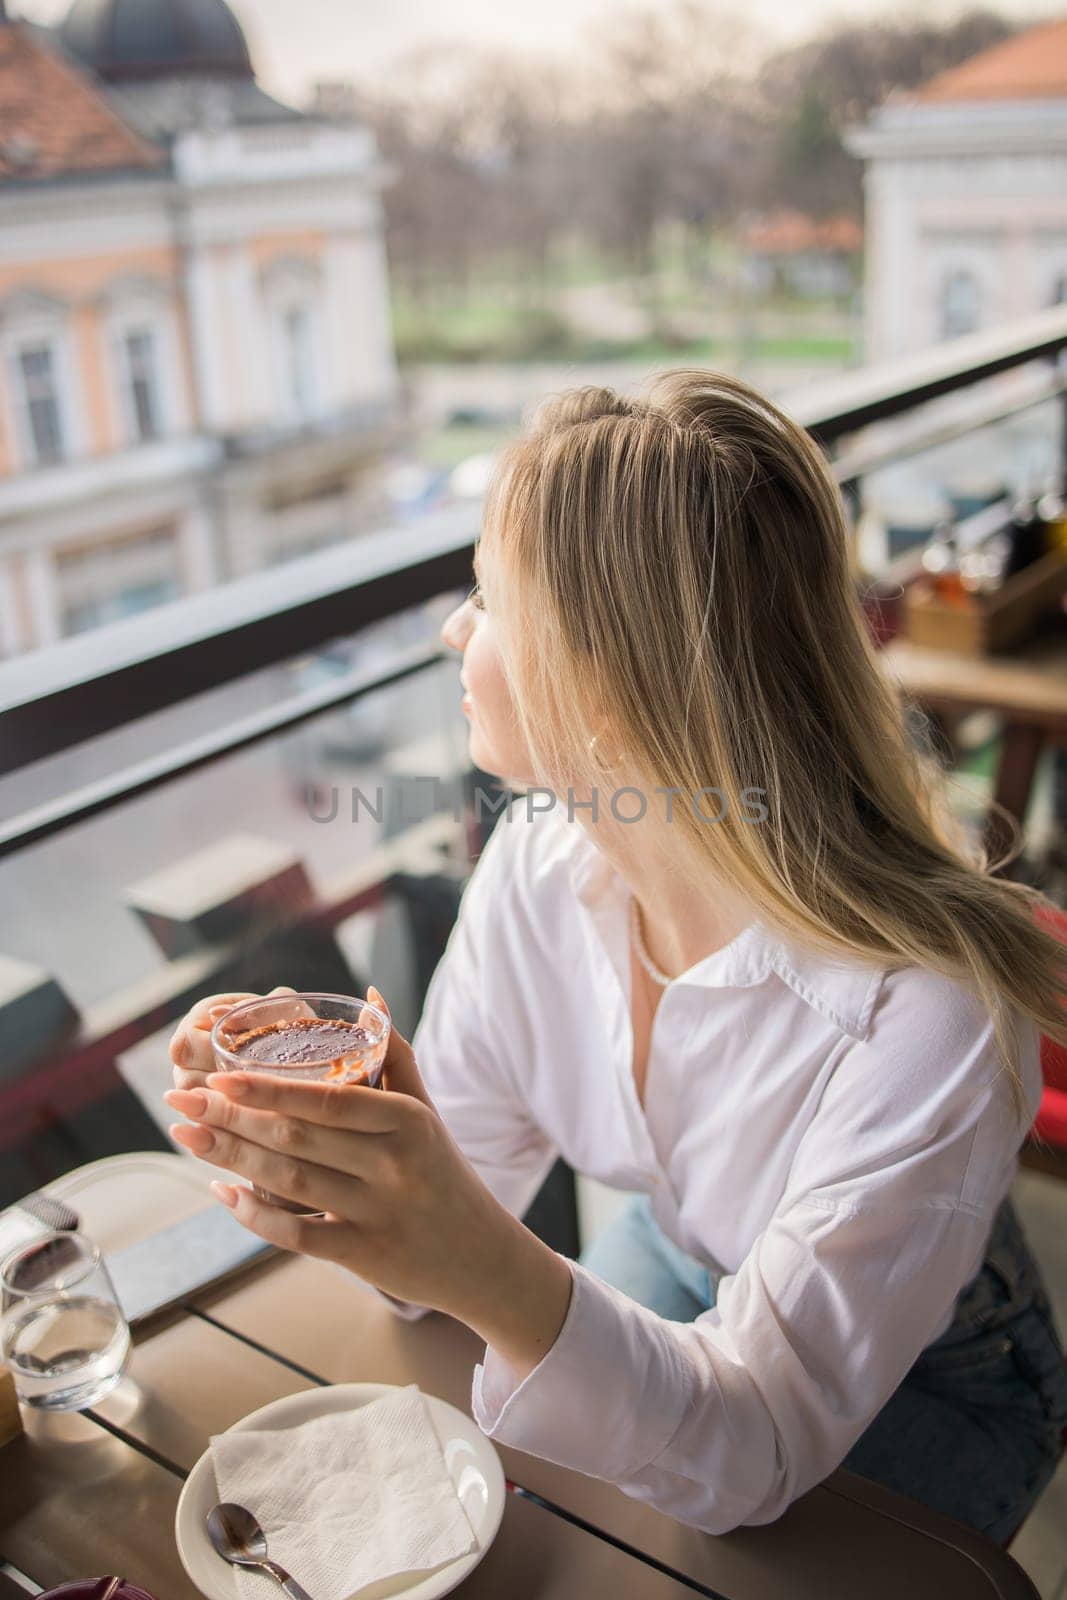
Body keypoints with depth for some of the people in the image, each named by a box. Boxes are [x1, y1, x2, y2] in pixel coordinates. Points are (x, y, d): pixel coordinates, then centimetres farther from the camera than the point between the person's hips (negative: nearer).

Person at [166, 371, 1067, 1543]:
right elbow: (451, 1192, -10)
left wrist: (501, 1280, -49)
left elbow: (757, 1447, -30)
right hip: (669, 1268, 4)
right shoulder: (537, 857, -18)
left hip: (920, 1385, -3)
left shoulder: (925, 1014, -36)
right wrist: (311, 1128, -32)